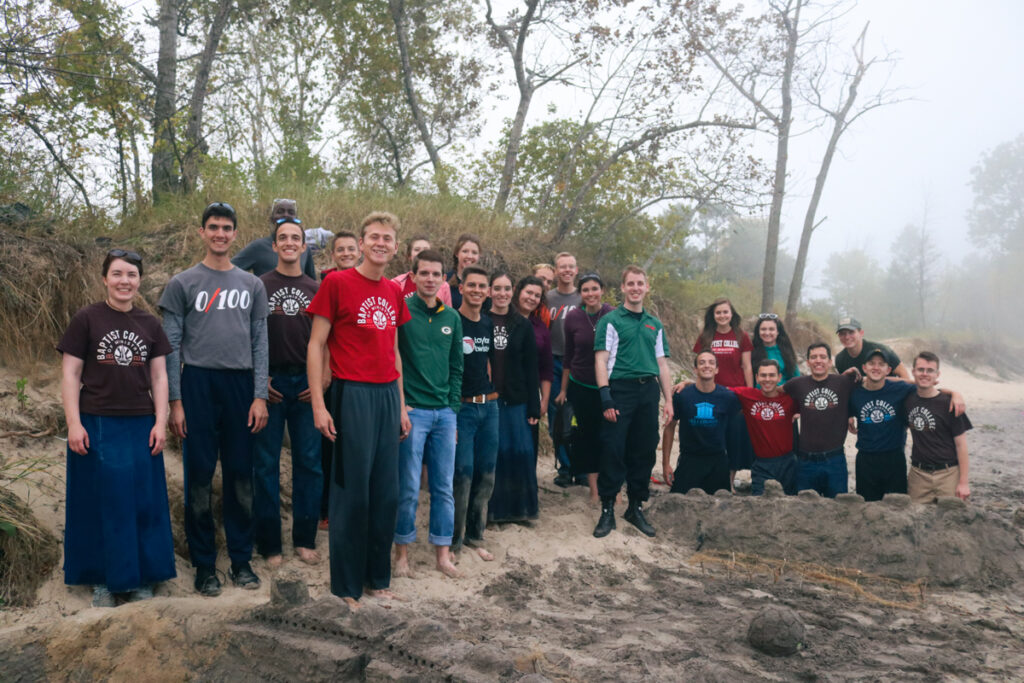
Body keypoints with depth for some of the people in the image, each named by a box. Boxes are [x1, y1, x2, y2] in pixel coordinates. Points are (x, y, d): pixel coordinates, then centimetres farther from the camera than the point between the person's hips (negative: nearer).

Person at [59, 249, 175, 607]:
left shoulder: (150, 324, 7)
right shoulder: (85, 319, -2)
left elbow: (159, 376, 8)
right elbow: (70, 374, -3)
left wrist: (160, 423, 0)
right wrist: (73, 423, -10)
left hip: (141, 426, 3)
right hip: (96, 425, -3)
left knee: (142, 502, 8)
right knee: (99, 503, 6)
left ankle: (140, 577, 21)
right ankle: (101, 579, 19)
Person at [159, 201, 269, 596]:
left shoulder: (252, 285, 10)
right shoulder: (182, 284, 4)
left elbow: (259, 344, 7)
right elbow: (171, 346, 1)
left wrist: (260, 396, 0)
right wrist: (175, 401, -5)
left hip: (240, 385, 2)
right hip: (198, 385, -2)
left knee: (240, 475, 7)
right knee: (199, 476, 2)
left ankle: (241, 559, 18)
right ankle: (204, 564, 13)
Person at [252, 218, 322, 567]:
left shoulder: (315, 289, 11)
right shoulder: (259, 285, 4)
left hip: (306, 384, 2)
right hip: (270, 383, -2)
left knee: (309, 462, 5)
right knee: (266, 465, 2)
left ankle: (305, 539, 17)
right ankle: (269, 543, 12)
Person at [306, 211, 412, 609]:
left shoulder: (394, 292, 13)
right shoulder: (337, 283, -5)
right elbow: (316, 344, -6)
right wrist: (318, 404, -12)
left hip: (388, 395, 6)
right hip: (352, 394, -6)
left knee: (386, 492, 10)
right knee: (352, 492, 0)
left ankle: (377, 577, 25)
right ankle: (346, 585, 14)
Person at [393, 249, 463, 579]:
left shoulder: (451, 317, 10)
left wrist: (453, 405, 8)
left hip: (444, 413, 5)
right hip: (412, 411, -5)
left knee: (444, 487, 9)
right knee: (408, 488, 0)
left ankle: (442, 553, 20)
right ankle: (402, 552, 15)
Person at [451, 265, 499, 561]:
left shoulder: (488, 323, 12)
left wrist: (490, 394, 15)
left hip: (489, 406, 7)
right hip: (461, 407, -6)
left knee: (486, 474, 10)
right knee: (463, 474, -5)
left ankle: (475, 535, 24)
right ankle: (454, 541, 10)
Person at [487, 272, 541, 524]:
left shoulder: (523, 325, 7)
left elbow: (531, 368, 6)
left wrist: (534, 407, 2)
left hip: (515, 399, 2)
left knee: (521, 451, 2)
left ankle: (519, 507, 17)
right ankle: (492, 508, 14)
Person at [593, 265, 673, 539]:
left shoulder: (655, 324, 18)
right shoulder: (611, 321, 2)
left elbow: (662, 364, 19)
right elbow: (601, 361, -5)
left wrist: (668, 400, 11)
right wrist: (606, 397, -14)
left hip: (648, 392, 5)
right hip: (620, 390, -5)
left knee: (644, 452, 9)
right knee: (613, 450, -6)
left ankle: (636, 507, 22)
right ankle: (607, 510, 4)